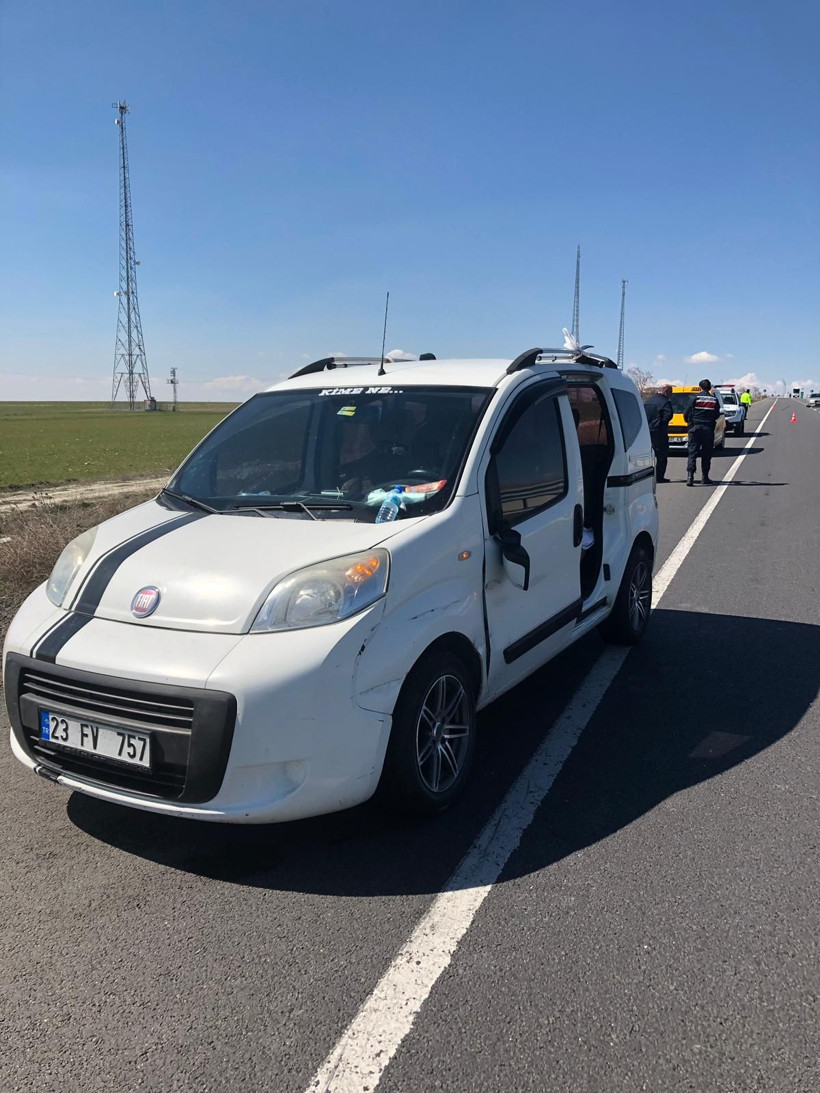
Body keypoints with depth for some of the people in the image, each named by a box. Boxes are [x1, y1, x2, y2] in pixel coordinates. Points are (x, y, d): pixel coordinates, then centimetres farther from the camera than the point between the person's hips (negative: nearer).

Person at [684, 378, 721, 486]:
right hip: (708, 428, 2)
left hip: (695, 428, -2)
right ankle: (704, 477, 13)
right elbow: (717, 415, 9)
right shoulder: (714, 400, 4)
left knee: (692, 453, -2)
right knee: (706, 454, 10)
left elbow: (687, 413, -1)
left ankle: (690, 476, -15)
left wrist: (689, 422, 18)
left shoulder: (696, 398, -2)